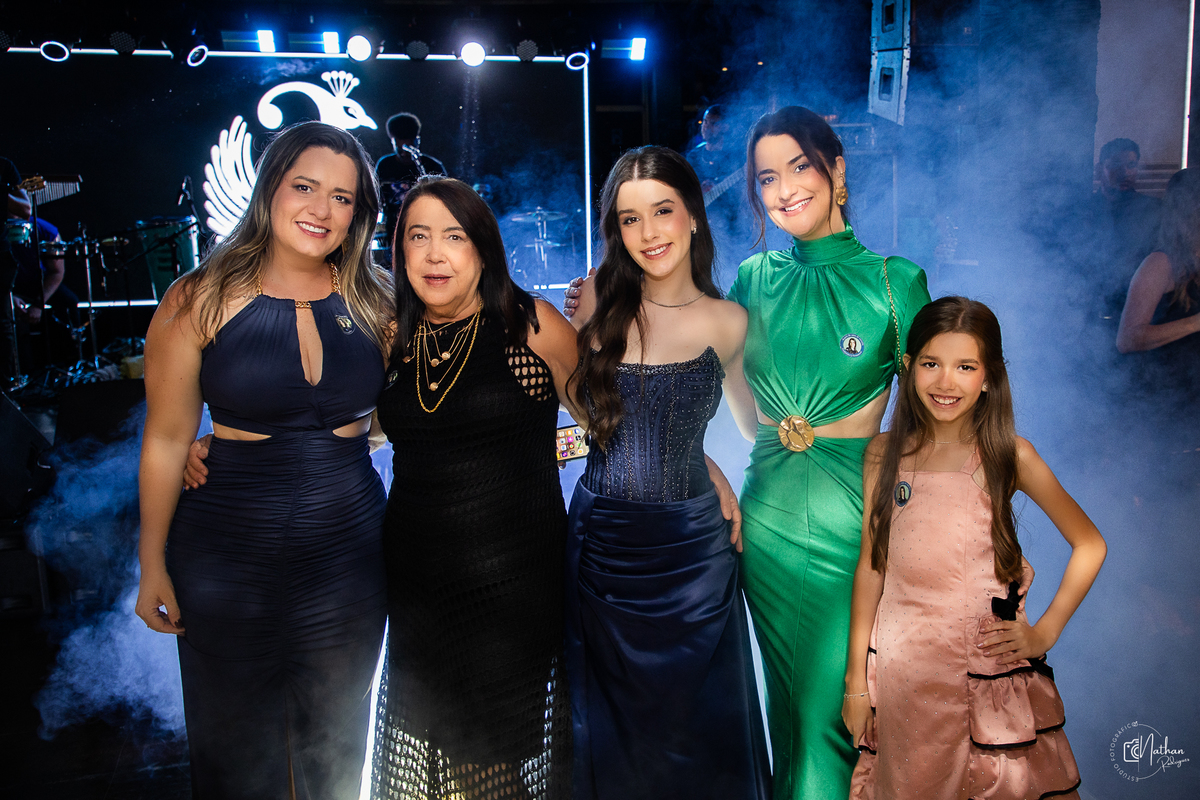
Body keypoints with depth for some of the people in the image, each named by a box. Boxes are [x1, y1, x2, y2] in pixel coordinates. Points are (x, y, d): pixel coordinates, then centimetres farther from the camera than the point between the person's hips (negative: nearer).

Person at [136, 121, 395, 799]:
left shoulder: (376, 299, -3)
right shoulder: (201, 301, -9)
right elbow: (166, 441, -4)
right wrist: (153, 564, 0)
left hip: (351, 553, 2)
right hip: (229, 559, -2)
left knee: (337, 744, 21)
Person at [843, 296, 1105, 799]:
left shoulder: (1009, 456, -5)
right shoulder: (884, 454, 0)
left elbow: (1089, 544, 4)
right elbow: (870, 564, 2)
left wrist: (1045, 631, -2)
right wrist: (856, 678, 3)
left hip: (989, 663, -1)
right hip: (900, 665, 2)